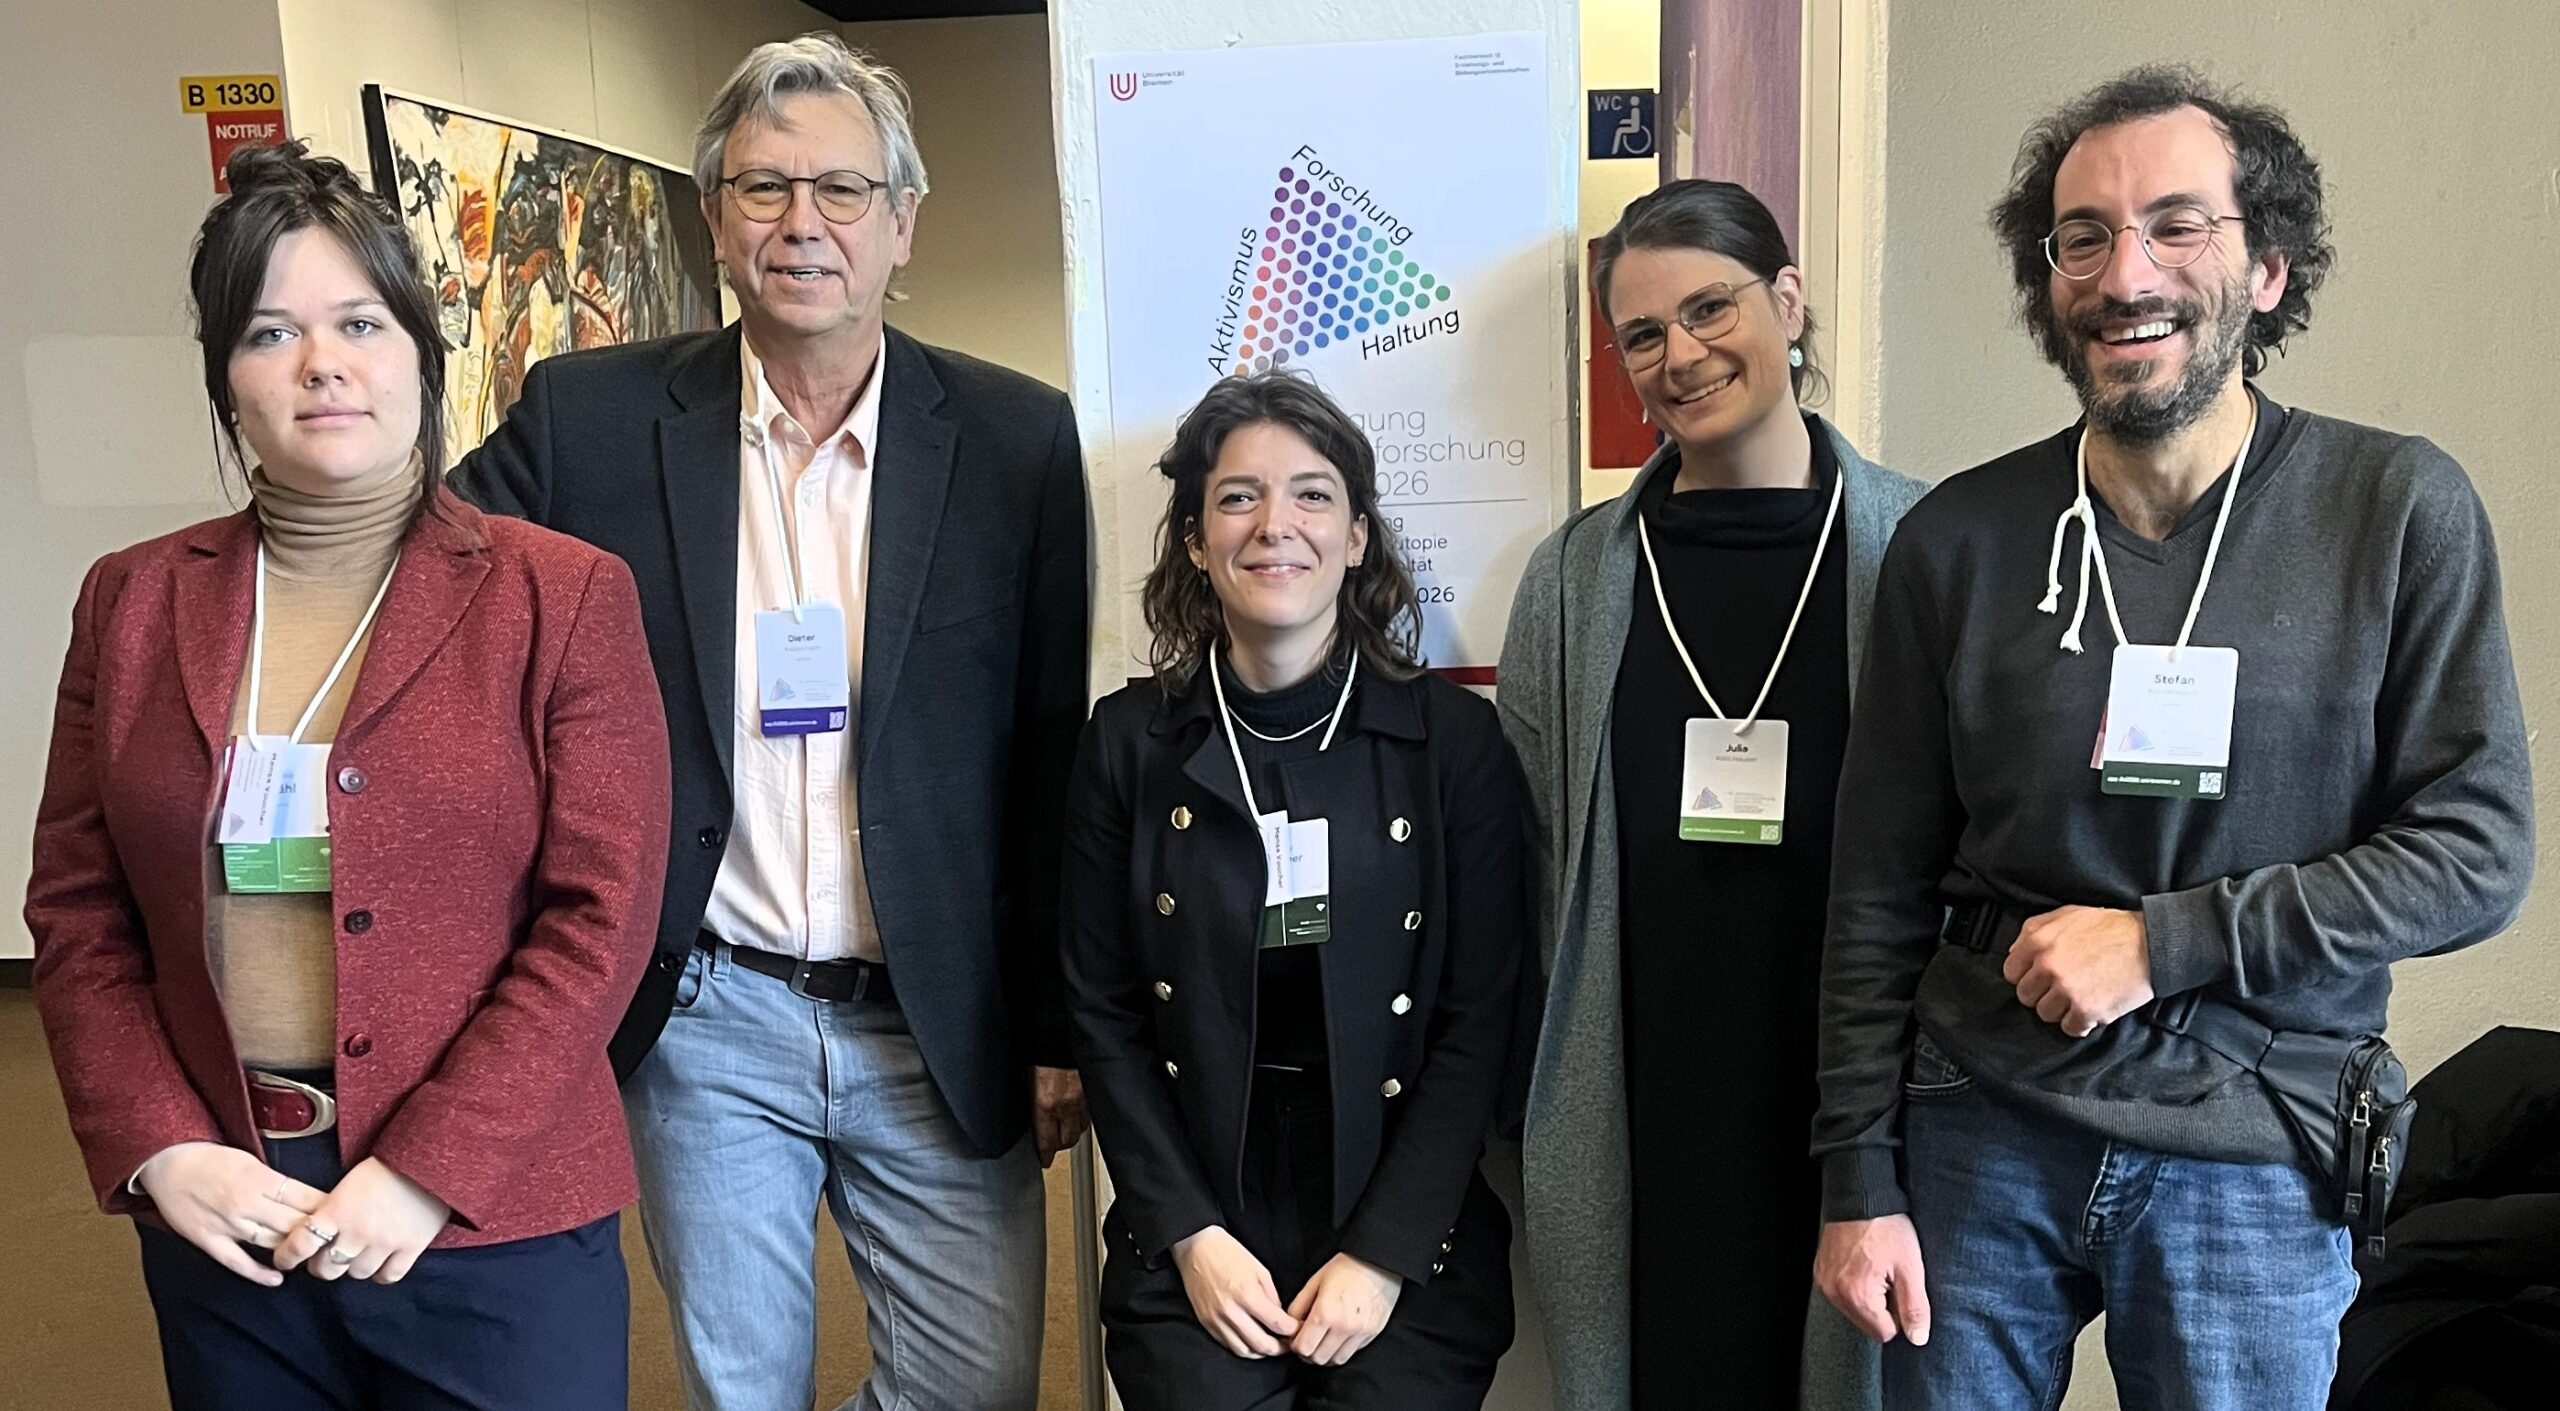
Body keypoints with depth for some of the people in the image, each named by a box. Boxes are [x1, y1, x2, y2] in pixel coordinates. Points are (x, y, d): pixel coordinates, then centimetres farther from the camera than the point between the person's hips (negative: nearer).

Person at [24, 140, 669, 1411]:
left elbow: (601, 917, -9)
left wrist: (429, 1173, -14)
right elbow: (76, 910, 7)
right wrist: (157, 1150, -5)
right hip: (219, 1219, 3)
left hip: (493, 1224, -3)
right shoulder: (134, 600, 5)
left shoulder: (563, 598, -6)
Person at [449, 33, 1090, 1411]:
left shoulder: (1016, 439, -4)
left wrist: (1057, 1029, 2)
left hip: (941, 1028, 0)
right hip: (704, 1022, 0)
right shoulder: (590, 418, -4)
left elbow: (1053, 761, -1)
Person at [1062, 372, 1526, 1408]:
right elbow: (1104, 1013, 2)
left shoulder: (1454, 739, -3)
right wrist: (1191, 1235, -6)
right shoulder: (1130, 740, 0)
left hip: (1406, 1244, 0)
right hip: (1192, 1247, 1)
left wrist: (1383, 1255, -9)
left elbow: (1479, 1021, -4)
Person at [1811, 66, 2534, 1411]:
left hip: (2255, 1160, 0)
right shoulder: (1957, 540, -3)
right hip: (1980, 1138, 1)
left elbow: (2478, 850, -6)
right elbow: (1881, 892, 0)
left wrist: (2167, 940, -15)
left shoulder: (2401, 510, -5)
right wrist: (1859, 1181, -1)